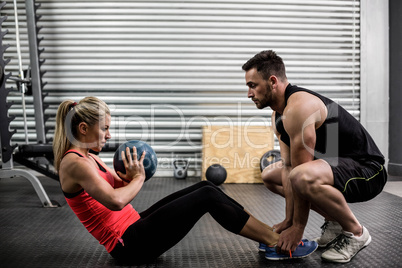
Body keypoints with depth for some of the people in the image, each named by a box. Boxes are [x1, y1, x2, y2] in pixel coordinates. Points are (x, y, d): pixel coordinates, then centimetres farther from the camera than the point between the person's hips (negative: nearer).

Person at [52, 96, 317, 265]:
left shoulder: (87, 157, 13)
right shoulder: (74, 162, -17)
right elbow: (116, 201, -30)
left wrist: (131, 176, -1)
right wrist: (138, 178, -12)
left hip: (134, 226, 10)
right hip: (130, 245, -9)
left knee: (205, 187, 0)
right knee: (208, 196, -16)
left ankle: (271, 234, 5)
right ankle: (280, 243, -4)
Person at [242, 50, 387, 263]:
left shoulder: (298, 107, -26)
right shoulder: (278, 115, 4)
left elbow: (300, 173, -25)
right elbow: (288, 168, 2)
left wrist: (297, 227, -16)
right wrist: (288, 219, -2)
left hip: (367, 170, -10)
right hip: (336, 166, 10)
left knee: (304, 177, -39)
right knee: (269, 175, 14)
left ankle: (355, 232, -9)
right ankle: (334, 221, 15)